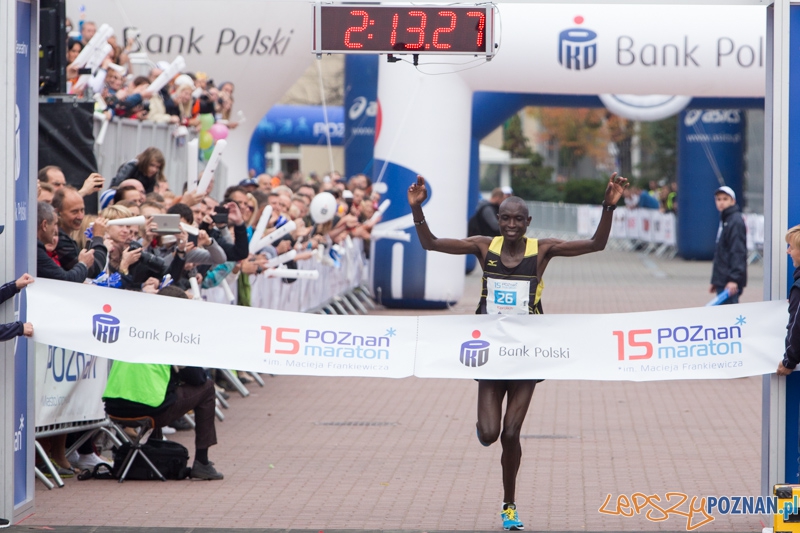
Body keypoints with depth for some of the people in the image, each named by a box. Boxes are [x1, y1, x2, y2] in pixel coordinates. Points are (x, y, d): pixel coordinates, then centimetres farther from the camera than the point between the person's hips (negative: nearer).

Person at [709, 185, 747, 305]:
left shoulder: (736, 222, -12)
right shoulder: (724, 220, 18)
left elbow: (738, 253, -19)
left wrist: (734, 279, -25)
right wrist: (715, 281, 22)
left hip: (730, 283, -10)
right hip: (722, 281, 10)